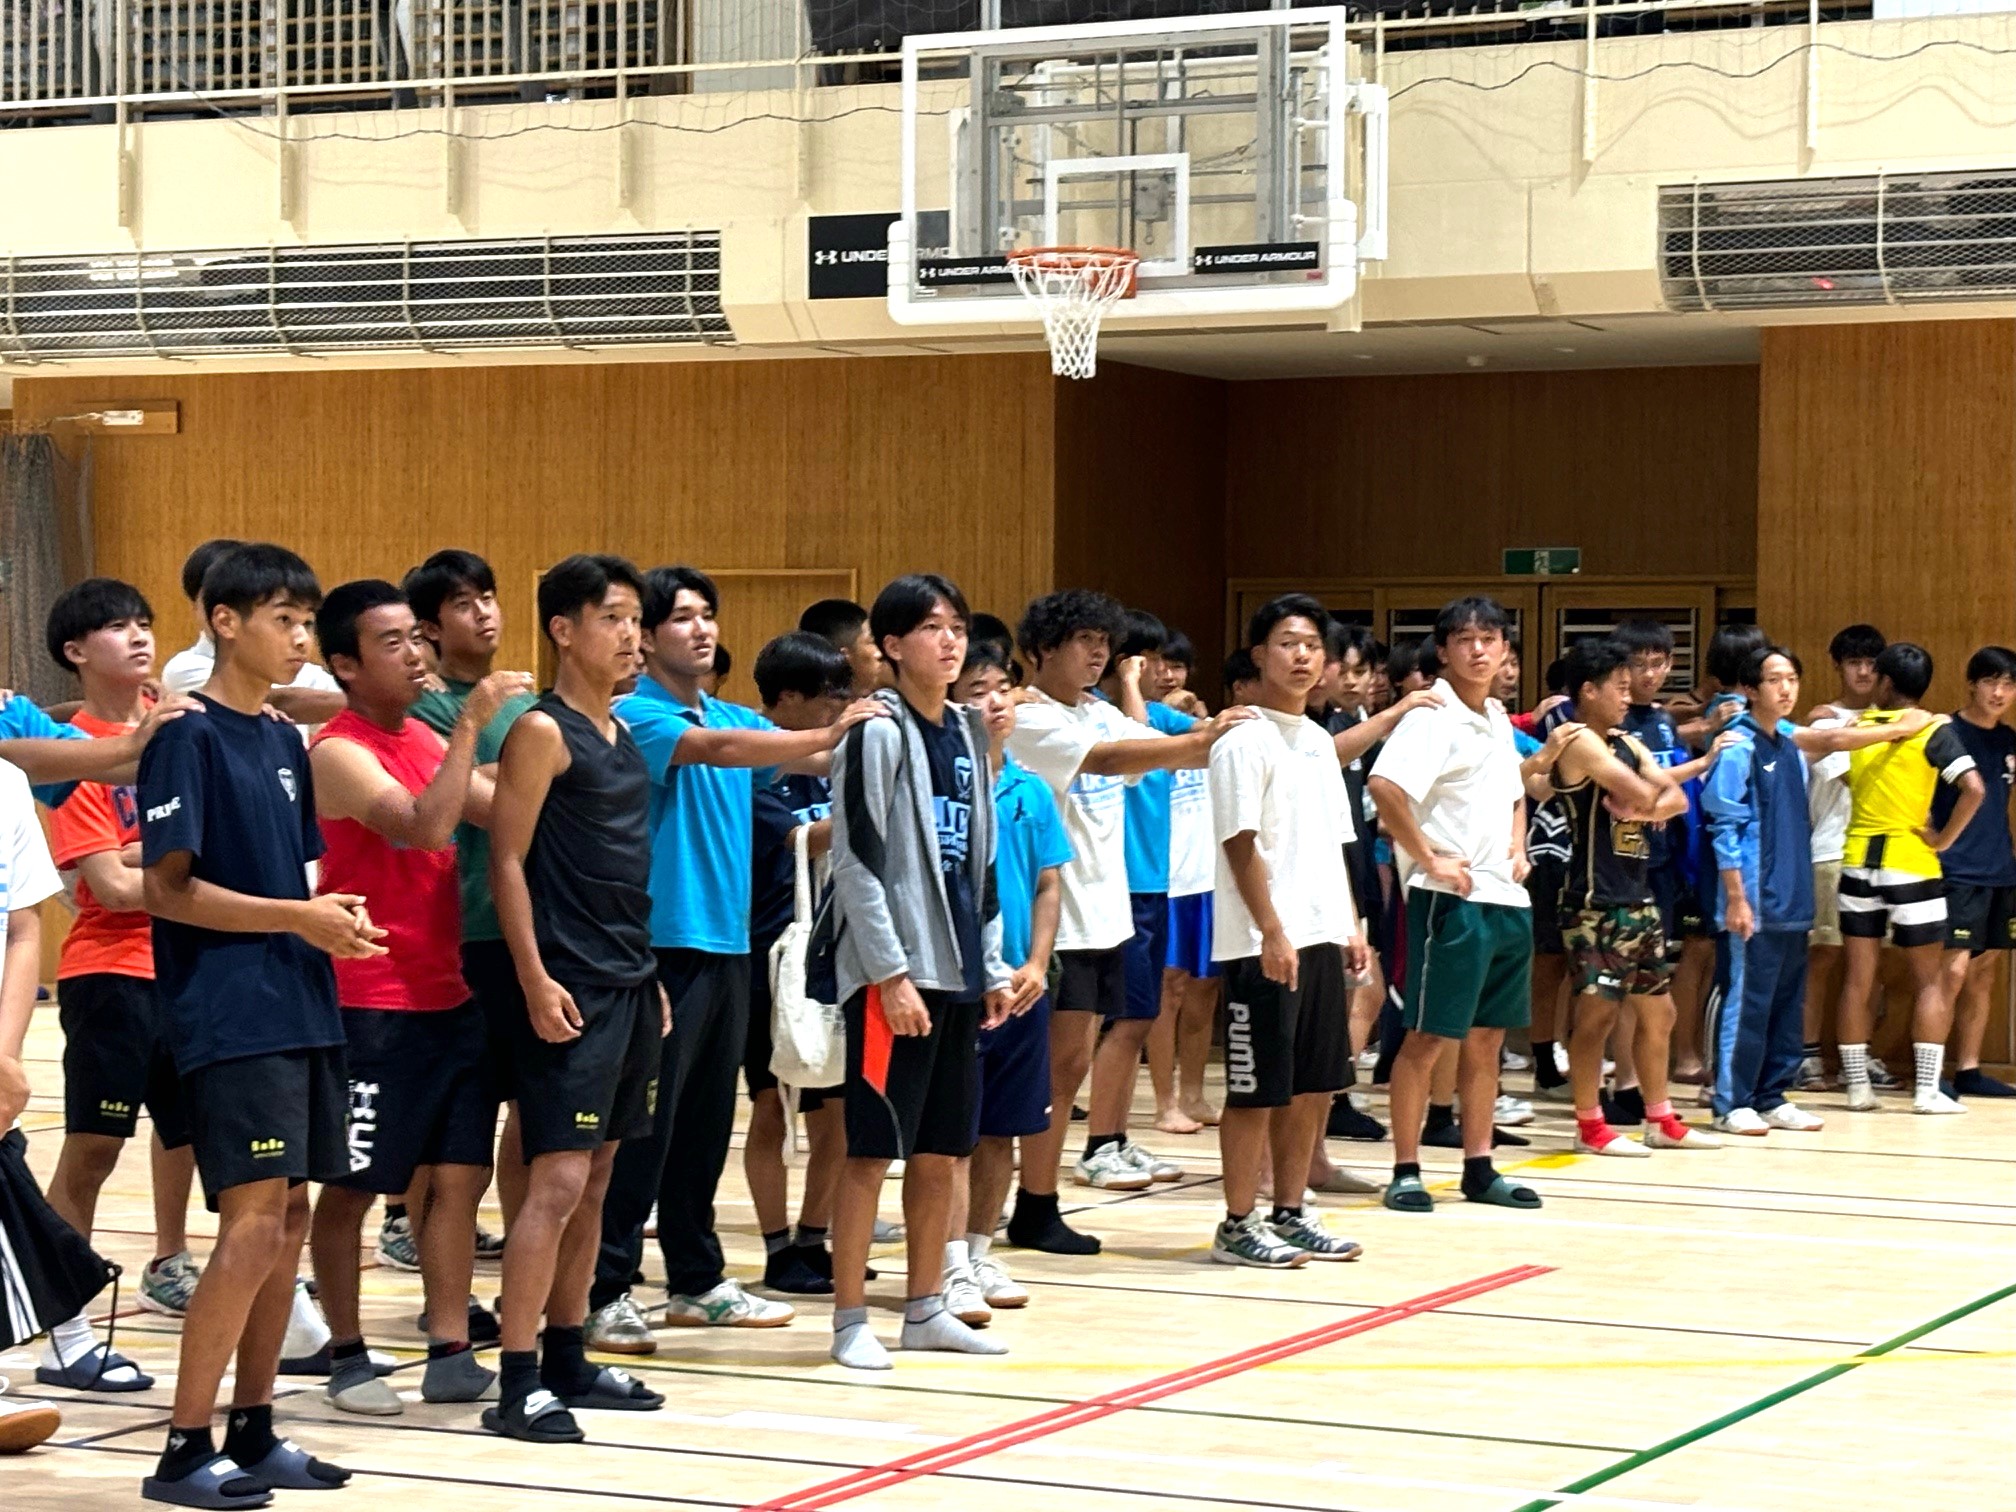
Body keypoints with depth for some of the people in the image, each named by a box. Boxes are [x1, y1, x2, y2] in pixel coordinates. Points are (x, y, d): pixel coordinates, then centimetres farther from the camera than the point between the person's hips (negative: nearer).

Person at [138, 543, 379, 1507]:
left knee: (289, 1223, 9)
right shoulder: (189, 739, -8)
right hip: (228, 1016, -8)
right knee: (254, 1223, -13)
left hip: (300, 1010, 8)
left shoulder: (284, 744, 15)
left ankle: (253, 1431, 17)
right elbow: (167, 889, -13)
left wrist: (333, 911, 1)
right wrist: (297, 918, -18)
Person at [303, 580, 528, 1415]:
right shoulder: (340, 751, -13)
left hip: (448, 994, 8)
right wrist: (473, 722, -27)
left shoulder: (428, 740, 12)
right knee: (353, 1185, 3)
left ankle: (451, 1356, 11)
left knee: (460, 1174, 6)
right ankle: (347, 1357, 14)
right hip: (370, 1004, -8)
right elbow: (425, 827, -27)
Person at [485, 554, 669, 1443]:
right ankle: (517, 1384, -9)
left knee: (596, 1180, 12)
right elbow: (507, 863, -13)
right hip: (570, 992, -8)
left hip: (631, 985, 8)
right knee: (557, 1181, -11)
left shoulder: (623, 735, 15)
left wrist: (648, 977, 18)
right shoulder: (542, 732, -9)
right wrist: (536, 982, -19)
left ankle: (567, 1360, 19)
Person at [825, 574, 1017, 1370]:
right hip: (894, 976, -7)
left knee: (941, 1151, 11)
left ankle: (926, 1309, 20)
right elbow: (856, 861, -13)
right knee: (872, 1148, -4)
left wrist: (992, 965, 14)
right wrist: (890, 971, -17)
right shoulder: (877, 734, -8)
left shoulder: (967, 733, 14)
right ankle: (850, 1321, 2)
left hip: (958, 974, 7)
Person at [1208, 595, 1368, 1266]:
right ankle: (1238, 1225, 5)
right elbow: (1241, 845, -15)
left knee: (1315, 1085, 11)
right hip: (1264, 943, -8)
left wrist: (1351, 925, 14)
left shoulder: (1320, 741, 15)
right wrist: (1271, 932, -20)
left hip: (1322, 935, 8)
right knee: (1258, 1088, -3)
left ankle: (1290, 1215, 20)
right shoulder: (1245, 741, -10)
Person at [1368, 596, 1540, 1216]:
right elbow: (1383, 785, -27)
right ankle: (1405, 1171, 2)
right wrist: (1430, 859, -22)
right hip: (1450, 899, -8)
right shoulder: (1432, 719, -12)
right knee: (1427, 1036, -4)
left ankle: (1479, 1169, 19)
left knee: (1487, 1037, 12)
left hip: (1505, 897, 8)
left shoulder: (1498, 721, 15)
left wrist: (1518, 849, 14)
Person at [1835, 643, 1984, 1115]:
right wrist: (1943, 839, -9)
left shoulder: (1855, 727, 4)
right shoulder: (1934, 732, -7)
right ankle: (1927, 1088, 0)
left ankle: (1856, 1084, 7)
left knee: (1857, 979, 7)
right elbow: (1973, 788, -18)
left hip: (1859, 864, 3)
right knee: (1929, 981, 6)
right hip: (1912, 867, -3)